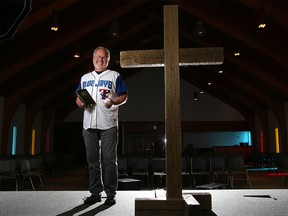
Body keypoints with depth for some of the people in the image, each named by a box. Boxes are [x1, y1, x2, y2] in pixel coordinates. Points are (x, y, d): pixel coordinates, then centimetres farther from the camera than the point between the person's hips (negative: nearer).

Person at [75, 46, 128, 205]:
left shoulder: (115, 76, 8)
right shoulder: (85, 78, 20)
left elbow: (124, 96, 2)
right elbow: (78, 99, 20)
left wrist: (113, 102, -17)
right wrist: (81, 103, -3)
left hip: (108, 125, -4)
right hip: (89, 125, 4)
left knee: (109, 160, -2)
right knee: (92, 160, 8)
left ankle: (110, 194, 7)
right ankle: (95, 192, 18)